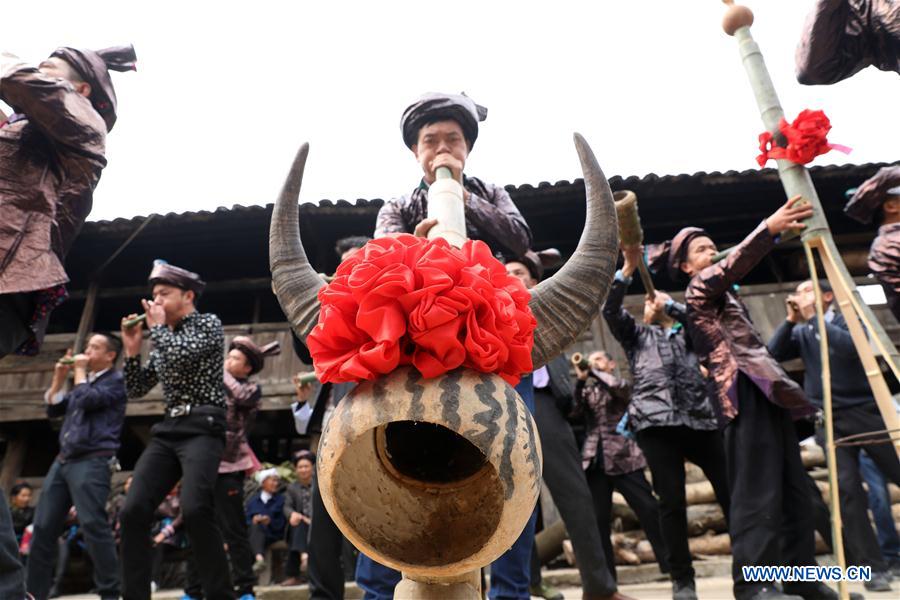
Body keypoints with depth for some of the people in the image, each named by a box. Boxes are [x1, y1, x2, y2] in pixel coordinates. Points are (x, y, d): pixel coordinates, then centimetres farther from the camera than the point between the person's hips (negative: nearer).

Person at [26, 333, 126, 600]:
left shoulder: (115, 380, -2)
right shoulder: (85, 380, 23)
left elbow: (86, 400, -17)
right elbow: (52, 410, 23)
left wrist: (79, 370, -2)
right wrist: (59, 377, 12)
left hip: (93, 461, -8)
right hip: (63, 460, 8)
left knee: (93, 525, -14)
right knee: (43, 527, 7)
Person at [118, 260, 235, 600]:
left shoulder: (208, 324, 3)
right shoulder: (164, 340, 22)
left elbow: (183, 354, -17)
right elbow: (136, 390, 22)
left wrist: (156, 326, 0)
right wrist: (132, 348, 10)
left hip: (203, 427, -7)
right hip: (168, 430, 7)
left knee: (194, 509, -25)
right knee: (133, 511, -7)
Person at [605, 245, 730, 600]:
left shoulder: (688, 331, 27)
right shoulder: (636, 334, 23)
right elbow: (609, 309, 6)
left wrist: (668, 303, 3)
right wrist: (628, 269, -3)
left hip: (699, 418, 2)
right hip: (655, 422, -1)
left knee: (731, 492, 0)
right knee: (672, 501, -5)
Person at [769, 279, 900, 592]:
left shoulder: (848, 319, 3)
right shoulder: (802, 334, 12)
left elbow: (852, 347, -19)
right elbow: (773, 354, -4)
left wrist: (813, 317, -16)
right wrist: (791, 320, -8)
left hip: (867, 411, -2)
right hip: (830, 420, 2)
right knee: (847, 489, -9)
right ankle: (873, 567, -3)